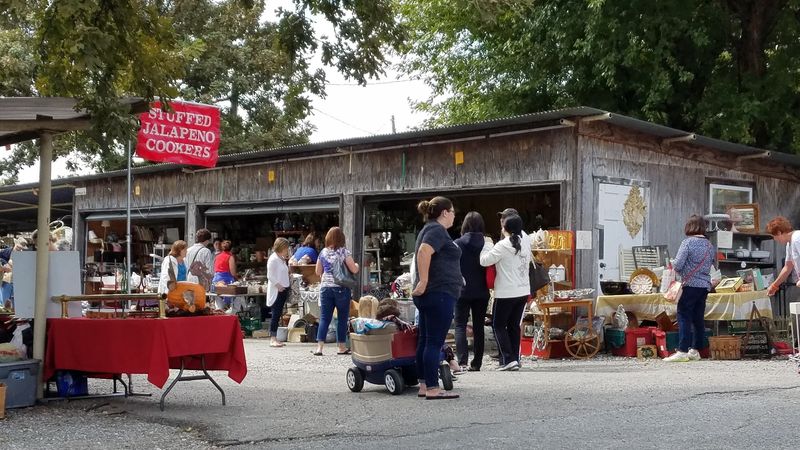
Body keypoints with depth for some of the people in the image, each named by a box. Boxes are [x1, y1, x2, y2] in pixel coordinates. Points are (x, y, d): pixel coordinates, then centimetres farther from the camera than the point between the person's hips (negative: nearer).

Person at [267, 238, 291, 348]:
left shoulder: (282, 259, 16)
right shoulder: (273, 259, -12)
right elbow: (270, 276, -17)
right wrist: (279, 285, -19)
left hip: (283, 290, 9)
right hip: (276, 291, -9)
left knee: (278, 314, 9)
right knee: (275, 314, -9)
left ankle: (274, 338, 12)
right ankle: (272, 339, -8)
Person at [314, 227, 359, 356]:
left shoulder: (323, 252, 7)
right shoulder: (344, 251, -5)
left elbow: (318, 272, 14)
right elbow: (354, 270, -6)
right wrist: (357, 265, 15)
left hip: (325, 288, 3)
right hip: (341, 288, -3)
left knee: (325, 317, 4)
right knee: (342, 318, 6)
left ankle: (319, 347, -5)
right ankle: (341, 347, 11)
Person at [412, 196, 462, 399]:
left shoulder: (429, 229, 21)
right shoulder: (437, 230, -10)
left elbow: (421, 255, 29)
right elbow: (424, 252, -27)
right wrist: (424, 282, -24)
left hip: (429, 296, 10)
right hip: (439, 293, -10)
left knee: (425, 340, 10)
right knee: (435, 342, -9)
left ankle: (424, 386, 14)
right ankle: (432, 389, -9)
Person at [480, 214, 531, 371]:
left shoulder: (503, 246, -16)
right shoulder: (525, 242, 1)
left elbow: (484, 261, -14)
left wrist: (487, 245, 3)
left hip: (506, 293, -6)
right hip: (523, 291, 6)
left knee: (498, 325, 5)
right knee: (514, 326, 14)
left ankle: (508, 359, -5)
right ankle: (515, 360, 14)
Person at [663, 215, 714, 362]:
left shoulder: (688, 242, -10)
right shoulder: (709, 245, 11)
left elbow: (677, 264, -14)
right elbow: (711, 263, 17)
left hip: (690, 285, -7)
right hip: (705, 285, 7)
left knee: (684, 317, -6)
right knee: (698, 318, 11)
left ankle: (682, 351, -11)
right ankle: (695, 351, 14)